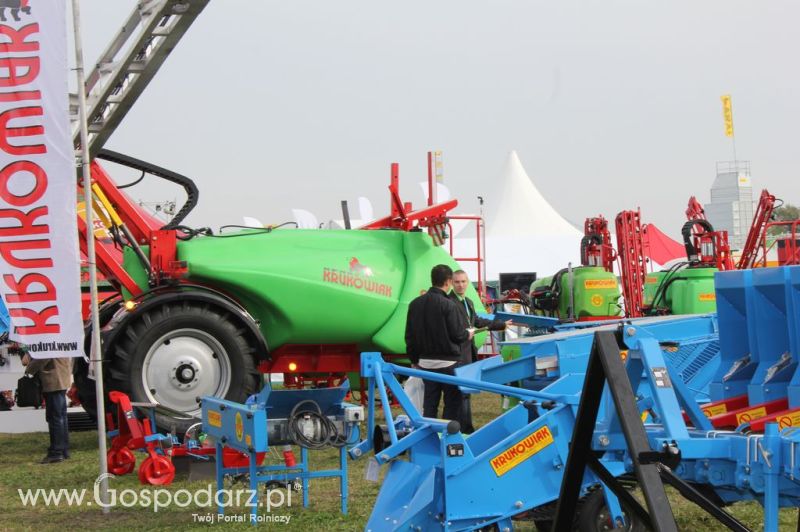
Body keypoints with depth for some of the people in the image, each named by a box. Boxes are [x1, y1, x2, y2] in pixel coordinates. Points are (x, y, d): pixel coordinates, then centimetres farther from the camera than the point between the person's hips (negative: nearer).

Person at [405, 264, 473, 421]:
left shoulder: (415, 304, 3)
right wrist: (468, 335, 7)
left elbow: (410, 336, 8)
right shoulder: (448, 305, -16)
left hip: (425, 362, 6)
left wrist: (414, 359, 18)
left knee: (429, 403, 11)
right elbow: (457, 334, -15)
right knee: (452, 403, 3)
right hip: (448, 362, -6)